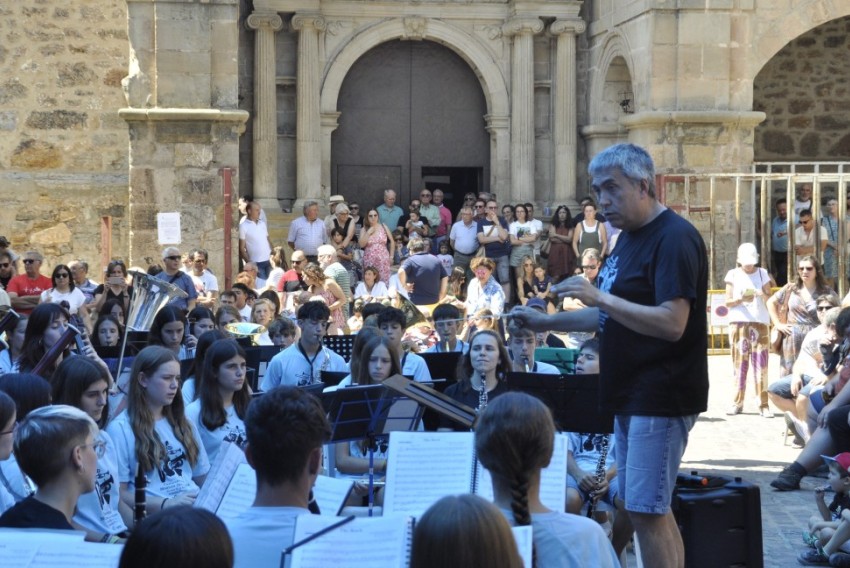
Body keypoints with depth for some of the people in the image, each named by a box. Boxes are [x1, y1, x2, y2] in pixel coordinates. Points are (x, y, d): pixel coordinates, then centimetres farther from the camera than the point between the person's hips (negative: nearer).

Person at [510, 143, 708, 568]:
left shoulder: (675, 239, -16)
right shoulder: (630, 237, 14)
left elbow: (672, 323, -26)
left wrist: (600, 297, -29)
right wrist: (545, 322, 13)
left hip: (660, 398, -10)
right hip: (631, 395, 10)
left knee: (646, 509, -8)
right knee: (649, 509, 13)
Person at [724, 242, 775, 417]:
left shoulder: (762, 273, 7)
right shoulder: (733, 275, 6)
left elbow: (770, 298, 4)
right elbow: (728, 302, 3)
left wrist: (764, 295, -18)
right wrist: (741, 300, -16)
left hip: (759, 322, 0)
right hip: (738, 322, 0)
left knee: (760, 363, -5)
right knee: (739, 362, 0)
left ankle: (763, 404, -6)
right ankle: (737, 402, 6)